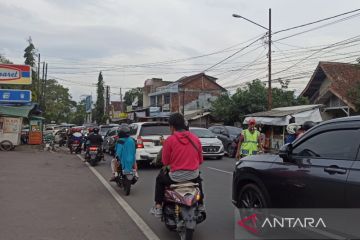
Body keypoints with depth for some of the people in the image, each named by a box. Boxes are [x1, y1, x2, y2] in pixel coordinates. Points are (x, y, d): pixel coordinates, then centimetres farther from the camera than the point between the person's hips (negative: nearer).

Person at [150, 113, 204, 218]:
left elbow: (165, 161, -4)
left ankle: (158, 207, 21)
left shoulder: (170, 140, -10)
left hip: (176, 177, -4)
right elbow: (200, 160, 8)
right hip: (193, 175, 4)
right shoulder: (195, 138, 1)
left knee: (160, 179, 25)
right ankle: (200, 205, 42)